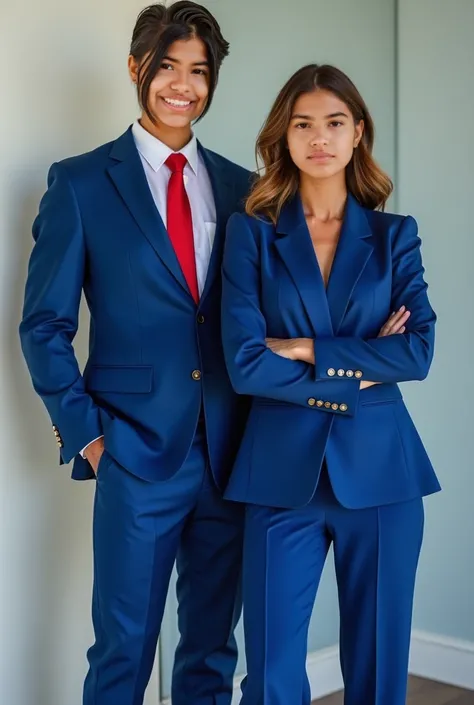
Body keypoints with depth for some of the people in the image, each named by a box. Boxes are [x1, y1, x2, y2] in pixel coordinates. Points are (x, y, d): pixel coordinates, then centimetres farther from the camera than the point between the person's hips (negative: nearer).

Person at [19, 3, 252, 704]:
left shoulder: (241, 187, 9)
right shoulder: (81, 182, -1)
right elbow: (45, 325, -1)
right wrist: (85, 433, -6)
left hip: (231, 454, 4)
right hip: (138, 455, -3)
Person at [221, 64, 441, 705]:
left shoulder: (394, 235, 7)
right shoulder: (253, 233, 2)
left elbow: (419, 351, -7)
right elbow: (245, 364, -9)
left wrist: (309, 351, -11)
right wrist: (358, 370, -8)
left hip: (379, 471, 1)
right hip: (283, 473, -1)